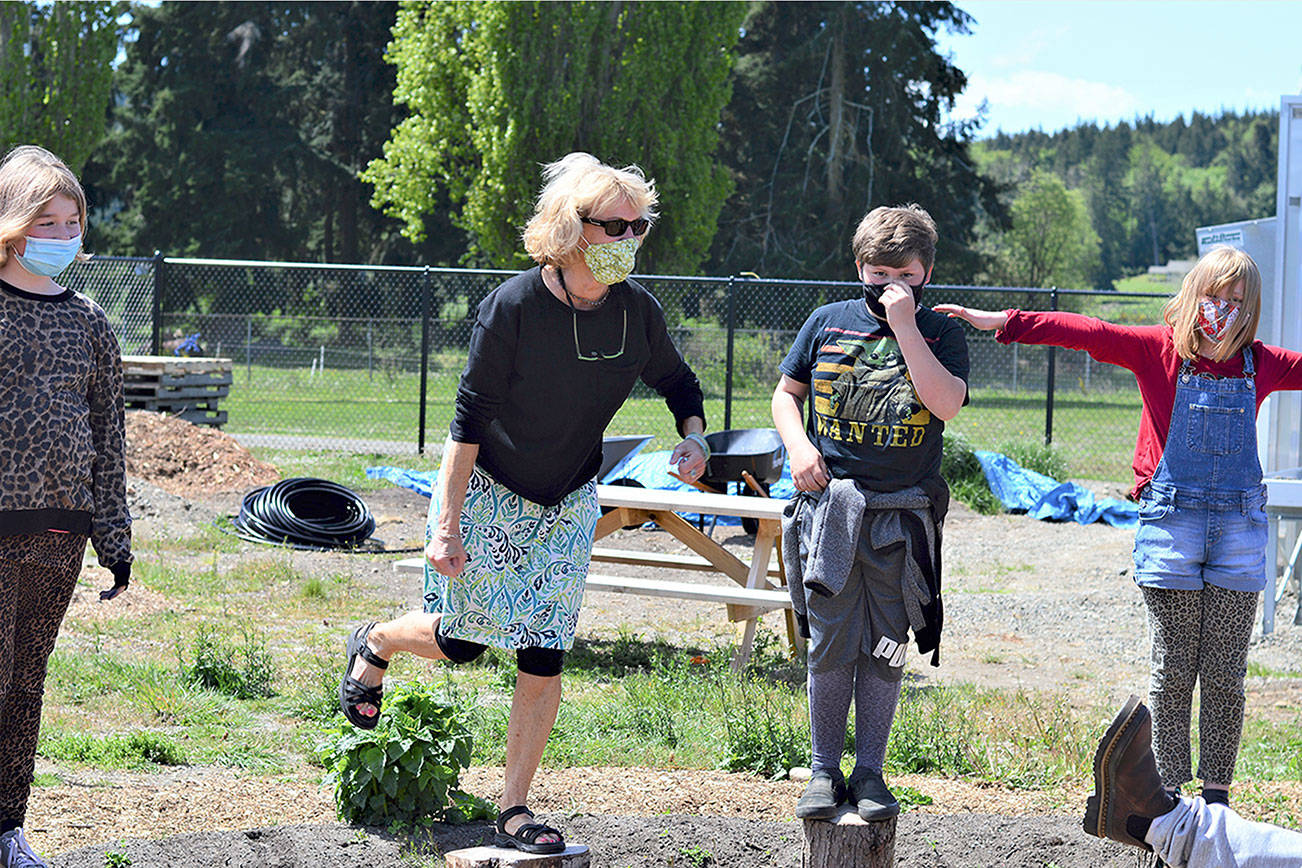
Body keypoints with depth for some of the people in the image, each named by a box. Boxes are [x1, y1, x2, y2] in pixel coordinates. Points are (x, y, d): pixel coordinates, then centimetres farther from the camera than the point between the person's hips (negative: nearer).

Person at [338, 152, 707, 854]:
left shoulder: (637, 311, -10)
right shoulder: (513, 307, -24)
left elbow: (676, 383, 9)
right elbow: (468, 421, -20)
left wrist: (695, 438, -12)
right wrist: (447, 526, -22)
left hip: (567, 506, 4)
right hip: (488, 494, -4)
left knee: (544, 657, -2)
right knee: (461, 641, 3)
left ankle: (514, 811, 9)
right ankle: (375, 644, 38)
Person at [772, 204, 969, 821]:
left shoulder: (941, 334, 2)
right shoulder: (828, 323, 7)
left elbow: (946, 403, -15)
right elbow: (786, 393, 16)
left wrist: (904, 325, -16)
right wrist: (799, 446, -4)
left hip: (903, 514, -1)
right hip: (829, 508, 1)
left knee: (885, 649, 4)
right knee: (831, 646, 1)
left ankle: (870, 772, 14)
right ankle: (823, 771, 11)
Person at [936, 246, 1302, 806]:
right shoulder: (1158, 350, -1)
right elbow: (1084, 332, -8)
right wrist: (1002, 322, -16)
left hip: (1239, 524, 2)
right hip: (1170, 521, -2)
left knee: (1224, 675, 4)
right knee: (1172, 671, 1)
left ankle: (1216, 795, 11)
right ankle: (1167, 793, 8)